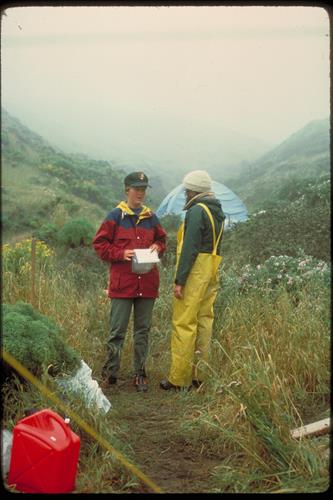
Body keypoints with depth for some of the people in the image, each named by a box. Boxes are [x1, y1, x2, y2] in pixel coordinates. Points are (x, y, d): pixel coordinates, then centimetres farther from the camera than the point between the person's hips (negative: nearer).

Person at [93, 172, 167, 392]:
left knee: (143, 330, 10)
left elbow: (162, 240, 22)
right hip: (122, 282, -4)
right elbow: (100, 243, -1)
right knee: (118, 330, 0)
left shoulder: (151, 217, 10)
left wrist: (157, 247, 0)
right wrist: (121, 254, -14)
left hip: (147, 282, 4)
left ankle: (140, 373, 19)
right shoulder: (116, 216, -1)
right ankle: (110, 372, 14)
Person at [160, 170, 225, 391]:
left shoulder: (197, 211, -11)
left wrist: (179, 280, -17)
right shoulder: (218, 212, 18)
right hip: (212, 274, 9)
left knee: (184, 324, -4)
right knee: (204, 321, 11)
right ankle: (199, 376, 18)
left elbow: (190, 248, -18)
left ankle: (179, 379, 0)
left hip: (195, 274, -9)